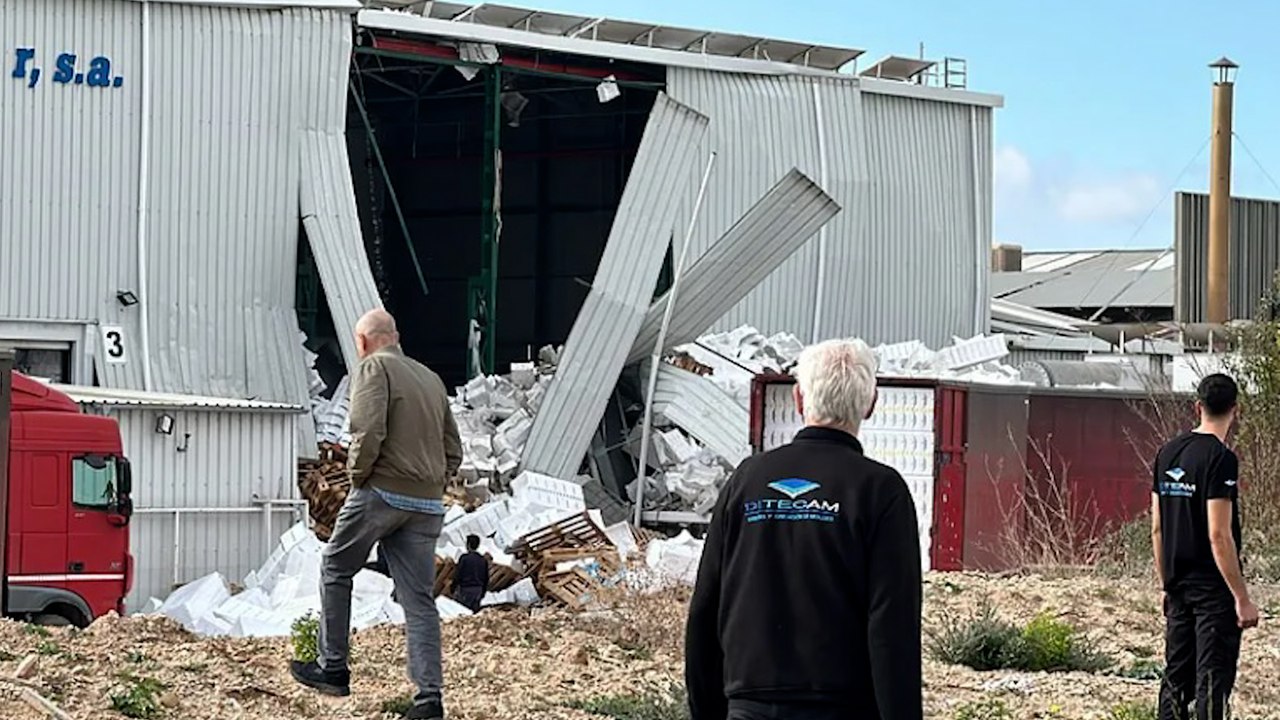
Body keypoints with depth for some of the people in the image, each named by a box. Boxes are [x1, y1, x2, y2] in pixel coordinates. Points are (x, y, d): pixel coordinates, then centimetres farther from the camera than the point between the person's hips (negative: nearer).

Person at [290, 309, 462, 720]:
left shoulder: (374, 367, -3)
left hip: (382, 493, -6)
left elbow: (368, 432, -18)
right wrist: (432, 487, 16)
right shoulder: (432, 379, 19)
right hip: (428, 506, 6)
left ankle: (333, 668, 14)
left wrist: (356, 475, -4)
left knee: (336, 570, 14)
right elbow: (453, 451, 18)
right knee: (419, 598, 3)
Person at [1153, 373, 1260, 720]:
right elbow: (1219, 535, -20)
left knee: (1176, 679, 12)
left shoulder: (1168, 453, 8)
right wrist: (1242, 599, -17)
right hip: (1214, 588, -8)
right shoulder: (1220, 458, -15)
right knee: (1213, 680, -6)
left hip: (1179, 586, 8)